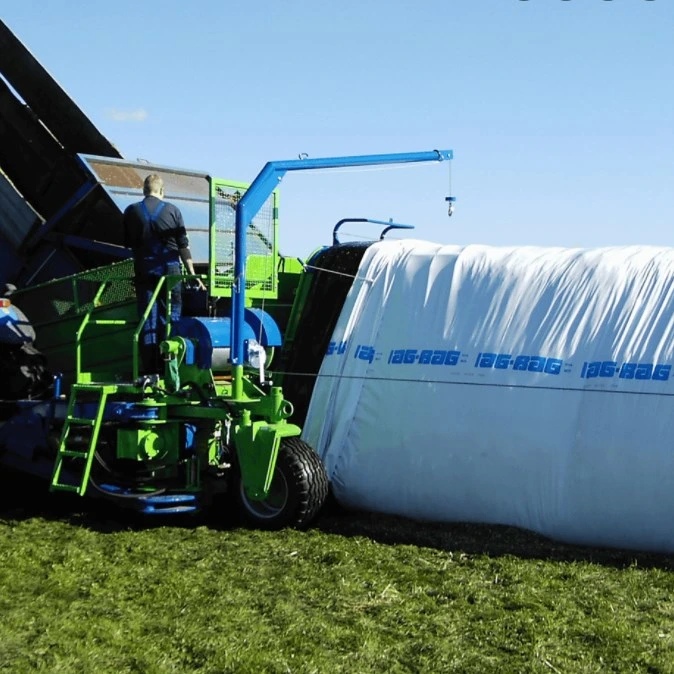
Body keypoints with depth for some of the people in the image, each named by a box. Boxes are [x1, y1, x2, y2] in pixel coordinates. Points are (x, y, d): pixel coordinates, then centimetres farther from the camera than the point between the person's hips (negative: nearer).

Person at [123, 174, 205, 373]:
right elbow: (183, 245, 0)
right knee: (169, 318, 5)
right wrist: (193, 274, 5)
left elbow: (127, 244, 8)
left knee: (147, 319, 6)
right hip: (169, 269, -1)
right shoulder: (172, 210, -1)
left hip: (143, 271, 1)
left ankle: (149, 368, 5)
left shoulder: (132, 211, 2)